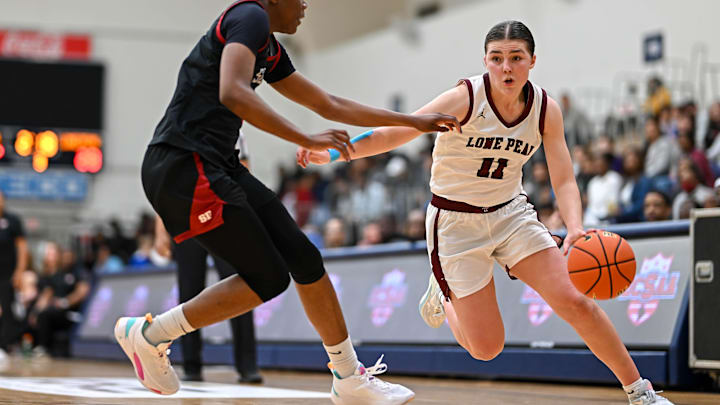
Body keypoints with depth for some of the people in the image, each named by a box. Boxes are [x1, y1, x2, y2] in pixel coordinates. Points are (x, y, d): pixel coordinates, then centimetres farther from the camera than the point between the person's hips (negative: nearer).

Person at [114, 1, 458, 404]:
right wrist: (307, 140, -25)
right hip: (183, 167, -10)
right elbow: (233, 93, -27)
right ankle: (147, 334, 3)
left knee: (305, 259, 6)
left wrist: (413, 121, 31)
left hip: (219, 167, 10)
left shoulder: (270, 50, 21)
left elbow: (331, 105, 29)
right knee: (268, 279, -7)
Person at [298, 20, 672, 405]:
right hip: (456, 223, -3)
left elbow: (563, 181, -7)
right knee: (486, 347, -6)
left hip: (511, 212, 3)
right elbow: (395, 132, -19)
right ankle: (443, 294, 28)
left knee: (574, 301, -13)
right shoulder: (466, 99, -21)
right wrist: (331, 153, -29)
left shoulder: (545, 109, -8)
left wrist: (575, 228, -26)